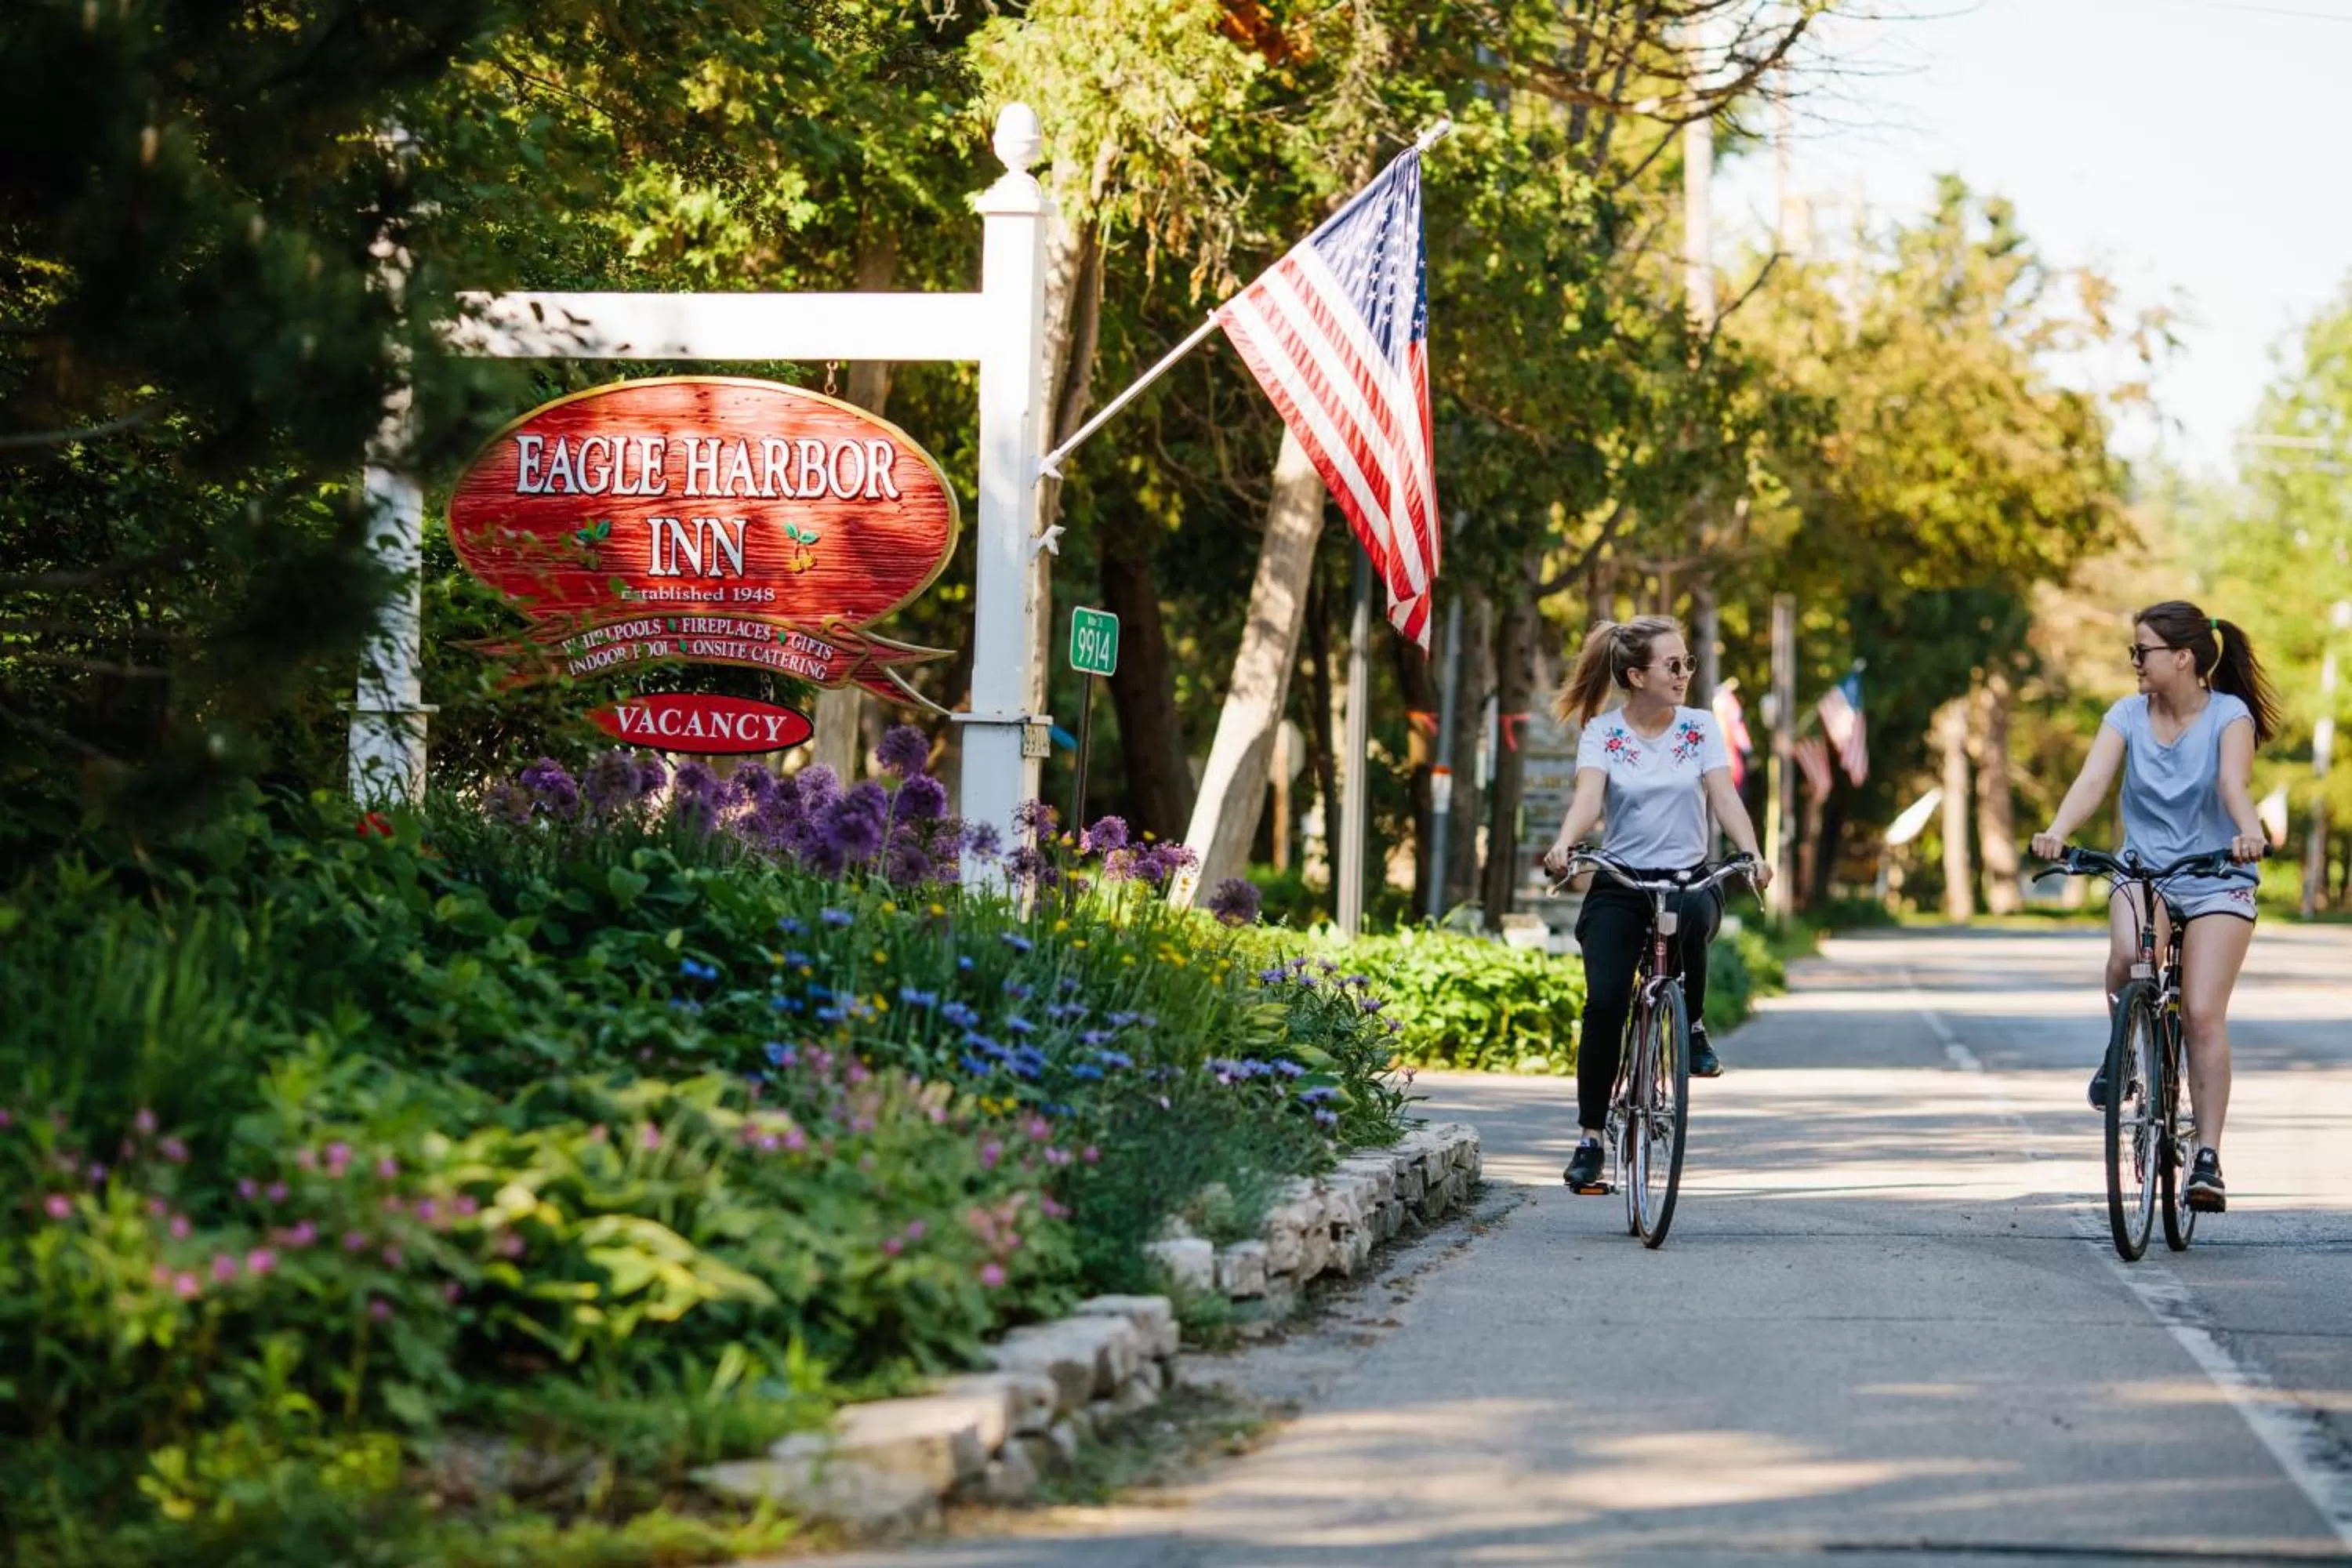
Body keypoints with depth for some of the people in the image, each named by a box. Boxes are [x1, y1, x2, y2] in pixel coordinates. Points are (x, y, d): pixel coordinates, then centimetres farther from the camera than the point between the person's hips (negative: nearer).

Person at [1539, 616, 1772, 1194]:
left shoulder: (1701, 728, 6)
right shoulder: (1602, 731, 2)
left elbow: (1724, 796, -7)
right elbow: (1588, 796, -14)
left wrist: (1752, 854, -26)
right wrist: (1564, 845, -35)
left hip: (1689, 878, 0)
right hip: (1619, 885, 0)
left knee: (1690, 912, -37)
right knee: (1604, 1001, -19)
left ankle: (1693, 1024, -9)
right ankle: (1590, 1137, -7)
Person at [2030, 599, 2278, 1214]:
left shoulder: (2229, 715, -9)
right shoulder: (2127, 716, -1)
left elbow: (2233, 781, -27)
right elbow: (2093, 779, -16)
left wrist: (2249, 831, -49)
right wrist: (2057, 830, -36)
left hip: (2218, 880, -2)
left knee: (2203, 1015, -14)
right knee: (2128, 954, -31)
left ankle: (2208, 1157, -9)